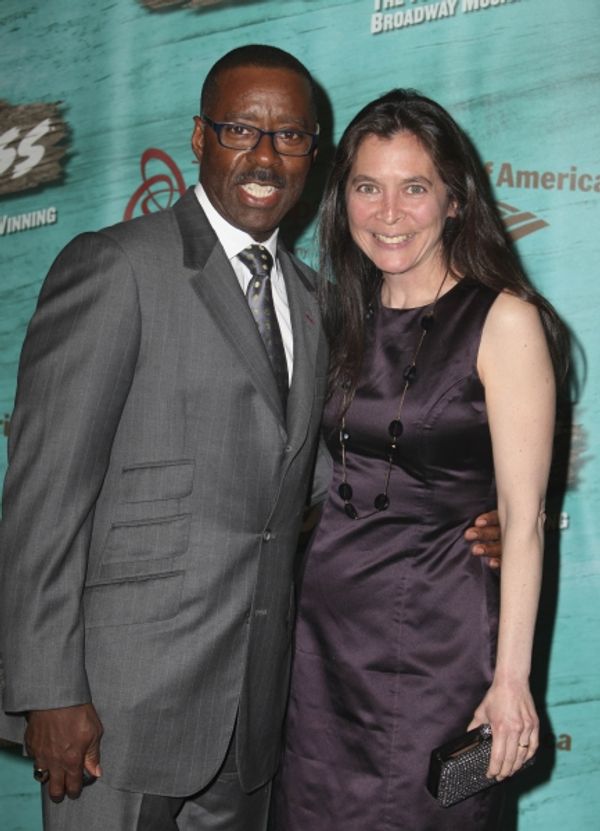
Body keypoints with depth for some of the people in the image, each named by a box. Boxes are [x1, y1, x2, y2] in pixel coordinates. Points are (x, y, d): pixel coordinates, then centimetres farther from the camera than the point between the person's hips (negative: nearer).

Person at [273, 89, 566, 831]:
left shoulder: (503, 319, -9)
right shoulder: (347, 317, 9)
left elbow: (523, 518, -11)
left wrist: (510, 676, -14)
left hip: (435, 636, -5)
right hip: (324, 625, 5)